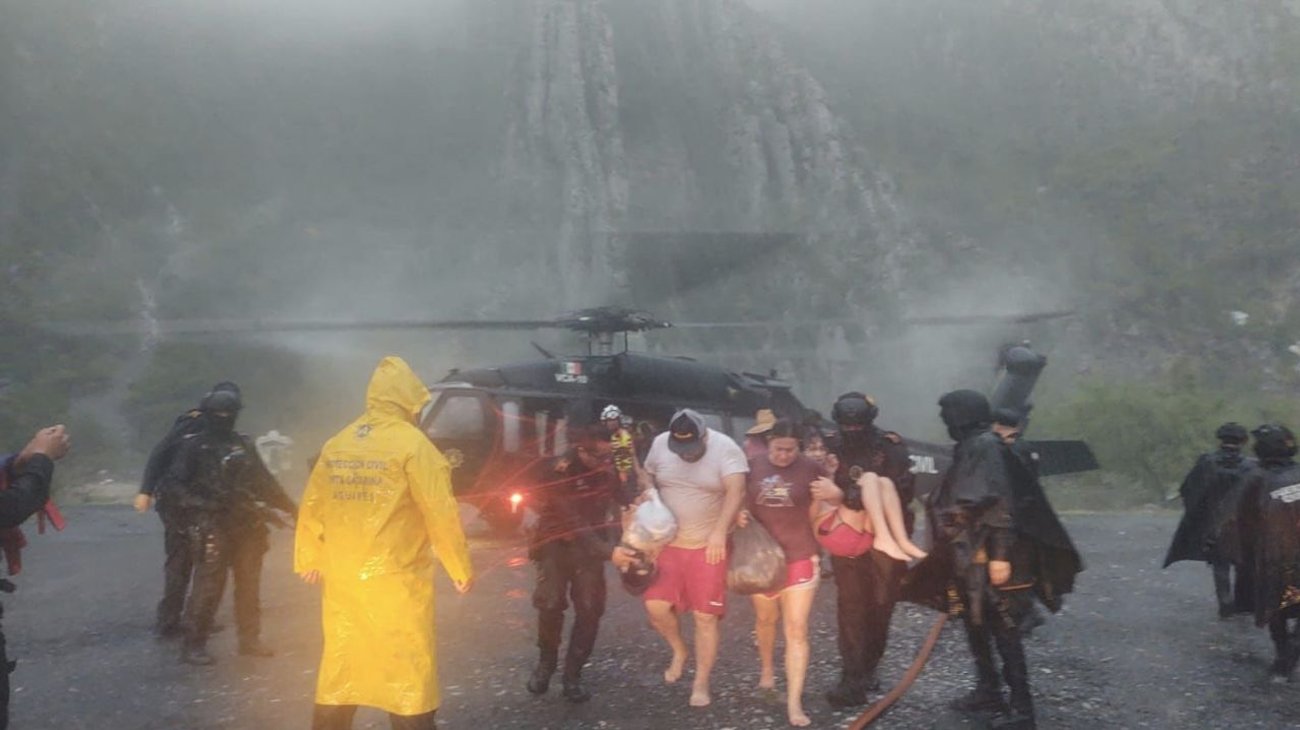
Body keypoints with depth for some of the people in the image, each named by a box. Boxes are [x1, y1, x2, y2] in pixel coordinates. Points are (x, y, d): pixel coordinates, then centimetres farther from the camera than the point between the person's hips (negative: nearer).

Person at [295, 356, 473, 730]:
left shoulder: (336, 444, 8)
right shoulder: (412, 443, -10)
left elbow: (311, 507, 12)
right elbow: (440, 512, -12)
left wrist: (308, 559, 26)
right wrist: (461, 568, -2)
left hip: (342, 580, 6)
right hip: (396, 581, -6)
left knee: (339, 671, 16)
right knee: (408, 675, 3)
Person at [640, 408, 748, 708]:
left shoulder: (725, 449, -15)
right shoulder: (660, 444, -4)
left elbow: (736, 491, -27)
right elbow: (647, 481, 12)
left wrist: (720, 532, -41)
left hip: (709, 545, -3)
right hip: (667, 541, 3)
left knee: (705, 616, 1)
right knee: (656, 605, -9)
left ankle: (701, 685, 14)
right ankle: (679, 651, 21)